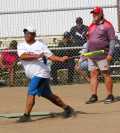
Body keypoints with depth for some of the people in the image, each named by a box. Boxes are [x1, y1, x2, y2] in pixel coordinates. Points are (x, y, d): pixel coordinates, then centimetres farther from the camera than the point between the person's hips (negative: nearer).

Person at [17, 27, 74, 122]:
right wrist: (36, 56, -25)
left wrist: (61, 59, -19)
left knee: (31, 93, -15)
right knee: (48, 95, 12)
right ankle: (66, 108, 22)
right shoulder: (21, 46, 7)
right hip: (33, 75, 6)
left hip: (40, 73, -6)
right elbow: (22, 56, -13)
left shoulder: (40, 45, 0)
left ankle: (26, 115, -12)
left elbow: (51, 56, -2)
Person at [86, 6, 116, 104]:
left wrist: (110, 53, -16)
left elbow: (112, 40, -8)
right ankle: (94, 96, 6)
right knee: (93, 75, 4)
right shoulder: (91, 26, 16)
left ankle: (110, 96, 2)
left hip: (102, 55, -7)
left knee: (106, 74, -4)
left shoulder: (107, 25, -4)